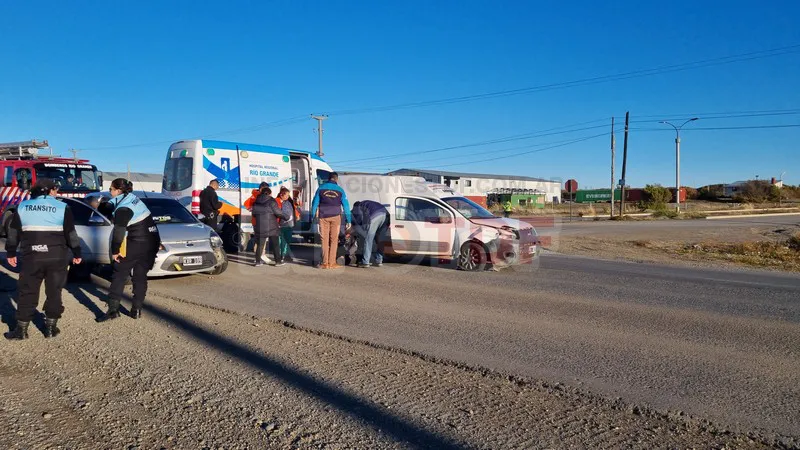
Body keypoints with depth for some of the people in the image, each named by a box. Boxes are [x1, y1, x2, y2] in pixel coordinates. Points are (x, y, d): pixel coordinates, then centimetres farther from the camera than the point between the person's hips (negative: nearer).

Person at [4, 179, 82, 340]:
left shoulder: (22, 206, 7)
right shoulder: (62, 207, -1)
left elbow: (13, 233, 11)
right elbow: (71, 234, 0)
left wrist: (11, 253, 20)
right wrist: (76, 253, 9)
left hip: (31, 257, 1)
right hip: (57, 257, -1)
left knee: (27, 293, 10)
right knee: (54, 292, 8)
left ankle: (21, 329, 14)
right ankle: (51, 328, 13)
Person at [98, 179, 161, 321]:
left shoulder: (123, 209, -16)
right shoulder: (133, 198, 9)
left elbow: (118, 232, -18)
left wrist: (115, 251, -10)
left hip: (136, 245, -8)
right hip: (152, 242, 8)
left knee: (119, 275, 4)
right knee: (140, 276, 13)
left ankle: (113, 309, 3)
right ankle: (137, 309, 14)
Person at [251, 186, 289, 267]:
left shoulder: (256, 202, 8)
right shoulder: (271, 201, -9)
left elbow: (254, 214, 15)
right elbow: (278, 212, -12)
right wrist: (286, 217, 1)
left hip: (260, 227, 5)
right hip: (271, 227, -5)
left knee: (260, 245, 11)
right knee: (275, 244, 4)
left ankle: (258, 261, 12)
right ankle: (278, 261, 6)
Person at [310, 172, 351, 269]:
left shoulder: (321, 188, 4)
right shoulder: (340, 190, 3)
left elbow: (315, 203, 5)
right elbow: (346, 205, 4)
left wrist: (313, 216, 13)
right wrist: (348, 220, 8)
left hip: (323, 217, 1)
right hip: (335, 217, -1)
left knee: (325, 240, 5)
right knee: (334, 240, 4)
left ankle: (325, 263, 4)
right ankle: (332, 263, 3)